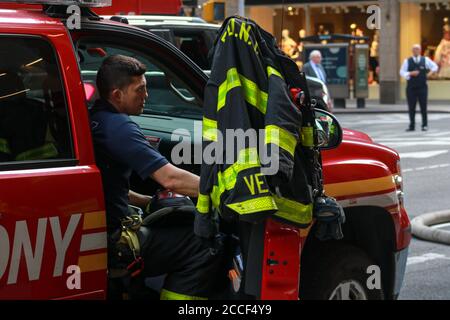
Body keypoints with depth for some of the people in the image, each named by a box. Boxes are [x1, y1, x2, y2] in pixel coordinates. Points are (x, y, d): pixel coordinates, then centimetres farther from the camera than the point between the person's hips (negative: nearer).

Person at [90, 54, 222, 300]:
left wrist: (149, 202, 15)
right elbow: (170, 179, -23)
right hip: (110, 242, -10)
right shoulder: (118, 126, -18)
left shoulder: (92, 119, 12)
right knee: (202, 247, -9)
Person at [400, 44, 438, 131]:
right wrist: (410, 73, -15)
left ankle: (425, 125, 7)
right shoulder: (407, 61, 4)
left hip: (422, 87, 0)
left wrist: (430, 72, 2)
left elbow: (435, 66, 18)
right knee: (411, 108, 2)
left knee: (423, 107, -1)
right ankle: (412, 126, 8)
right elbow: (402, 72, -1)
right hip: (411, 88, 0)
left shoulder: (425, 60, 7)